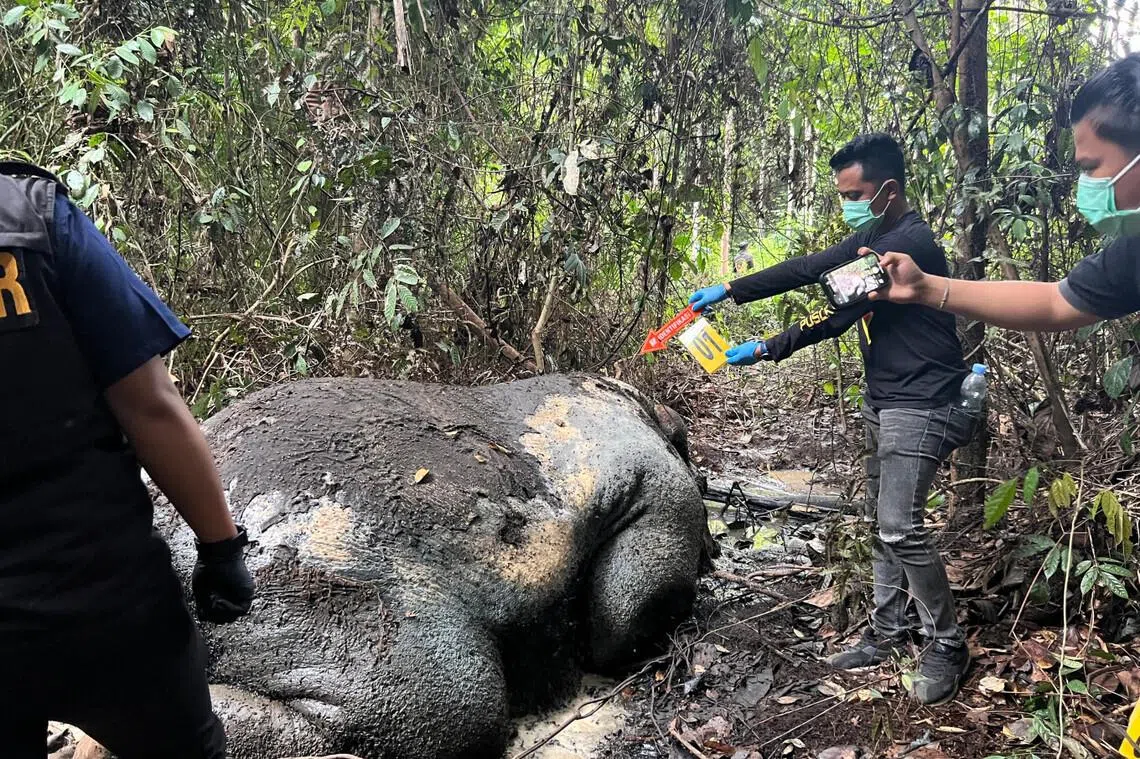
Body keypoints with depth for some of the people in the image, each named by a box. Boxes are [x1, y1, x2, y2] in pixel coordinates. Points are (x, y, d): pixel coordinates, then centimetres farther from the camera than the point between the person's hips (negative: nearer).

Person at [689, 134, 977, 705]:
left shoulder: (911, 243, -20)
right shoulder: (872, 238, 10)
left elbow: (839, 311, -25)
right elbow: (808, 270, 8)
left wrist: (767, 350, -23)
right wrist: (730, 290, 1)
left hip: (921, 405, -10)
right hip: (883, 400, 10)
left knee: (900, 528, -12)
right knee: (882, 521, 13)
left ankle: (947, 645, 7)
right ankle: (887, 634, 24)